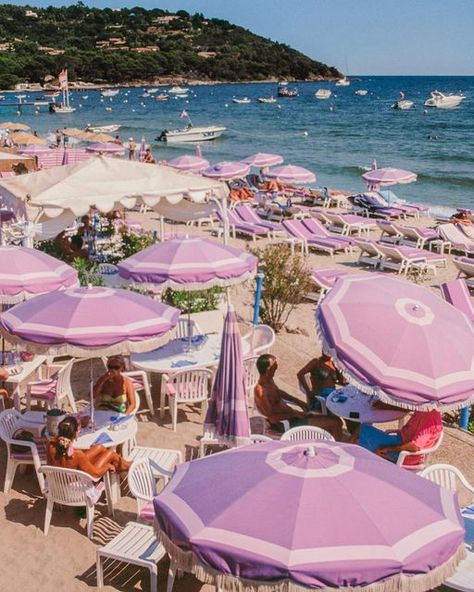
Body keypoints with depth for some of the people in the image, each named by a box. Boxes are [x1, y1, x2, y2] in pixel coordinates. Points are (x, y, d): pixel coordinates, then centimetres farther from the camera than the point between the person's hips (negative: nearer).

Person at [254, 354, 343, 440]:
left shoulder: (269, 380, 5)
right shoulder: (261, 391, -25)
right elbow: (272, 417, -26)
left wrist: (298, 402, 16)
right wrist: (294, 414, -16)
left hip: (291, 415, 10)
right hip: (288, 424, -10)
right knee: (335, 424, -12)